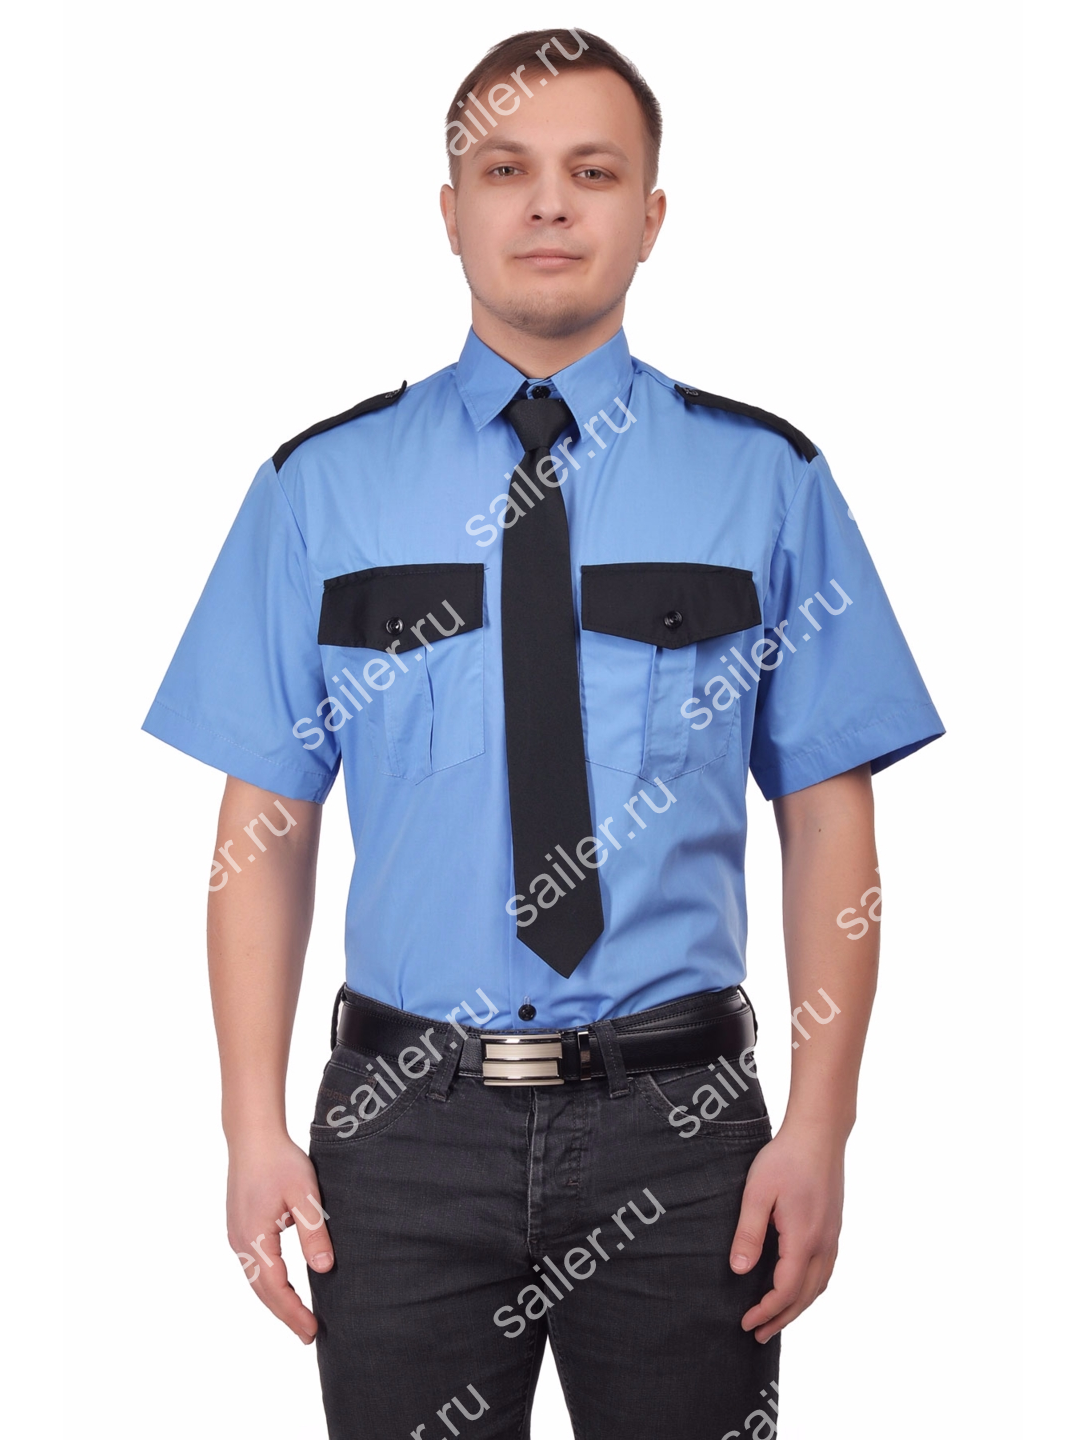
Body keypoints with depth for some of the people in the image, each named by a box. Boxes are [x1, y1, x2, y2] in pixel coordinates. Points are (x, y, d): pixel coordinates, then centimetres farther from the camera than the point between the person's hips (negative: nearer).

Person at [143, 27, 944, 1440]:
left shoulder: (767, 480, 1)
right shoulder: (323, 488, 2)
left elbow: (830, 815, -2)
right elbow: (267, 823, 1)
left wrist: (820, 1125, -9)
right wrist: (255, 1126, -6)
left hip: (677, 1119, 0)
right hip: (405, 1115, 0)